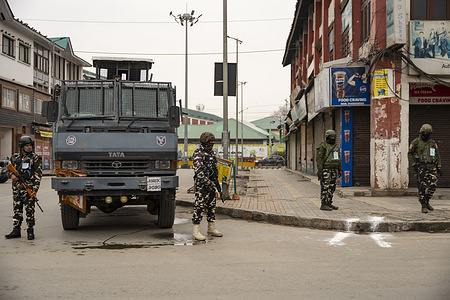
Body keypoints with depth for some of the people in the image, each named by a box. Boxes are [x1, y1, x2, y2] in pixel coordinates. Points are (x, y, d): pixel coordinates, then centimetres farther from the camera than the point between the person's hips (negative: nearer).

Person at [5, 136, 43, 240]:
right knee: (17, 210, 8)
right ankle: (16, 230, 15)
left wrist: (35, 189, -13)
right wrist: (12, 175, -3)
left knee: (29, 210, -4)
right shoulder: (14, 157, 13)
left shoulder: (36, 158, 0)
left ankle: (30, 231, 3)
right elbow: (9, 170, 22)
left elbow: (38, 175, -4)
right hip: (16, 188, 4)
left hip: (29, 188, -4)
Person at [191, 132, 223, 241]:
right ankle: (196, 231, -6)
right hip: (202, 186, -9)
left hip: (211, 185, 9)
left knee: (211, 207, 13)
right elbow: (198, 171, -22)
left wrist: (219, 187, 24)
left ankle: (212, 228, 23)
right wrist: (207, 181, -33)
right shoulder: (198, 154, -11)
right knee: (199, 207, -7)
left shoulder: (211, 153, 17)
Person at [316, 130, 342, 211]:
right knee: (325, 187, -8)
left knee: (331, 188, 9)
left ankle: (329, 203, 16)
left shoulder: (336, 147, 14)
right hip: (325, 170, -8)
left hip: (334, 170, 8)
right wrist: (320, 170, -19)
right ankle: (323, 205, -7)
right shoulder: (323, 146, -8)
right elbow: (319, 158, -13)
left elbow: (339, 159, 18)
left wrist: (340, 170, 12)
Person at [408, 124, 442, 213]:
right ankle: (424, 206, 2)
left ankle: (426, 202, 16)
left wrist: (439, 168, 7)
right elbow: (410, 154, 1)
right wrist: (414, 165, -9)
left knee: (432, 186, -5)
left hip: (432, 167, 4)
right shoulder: (416, 142, 0)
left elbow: (437, 156, 15)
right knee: (422, 187, -6)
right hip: (421, 167, -4)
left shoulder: (433, 143, 12)